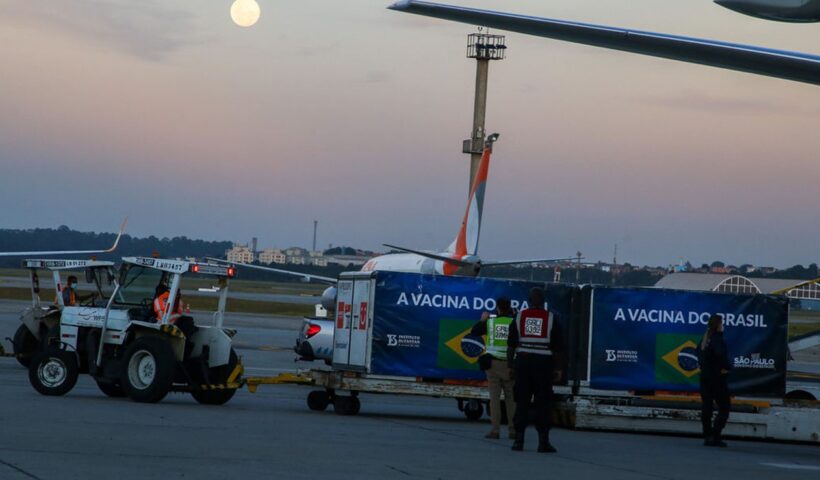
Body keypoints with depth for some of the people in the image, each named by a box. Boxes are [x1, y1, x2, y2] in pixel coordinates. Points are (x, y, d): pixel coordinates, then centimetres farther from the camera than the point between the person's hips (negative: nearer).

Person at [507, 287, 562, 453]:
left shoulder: (520, 317, 4)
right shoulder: (551, 318, 0)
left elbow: (511, 345, 3)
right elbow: (556, 347, -1)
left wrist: (510, 364, 10)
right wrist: (557, 369, 5)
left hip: (523, 362, 2)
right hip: (543, 364, -2)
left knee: (521, 402, 5)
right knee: (543, 404, 1)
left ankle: (519, 440, 3)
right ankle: (543, 442, -2)